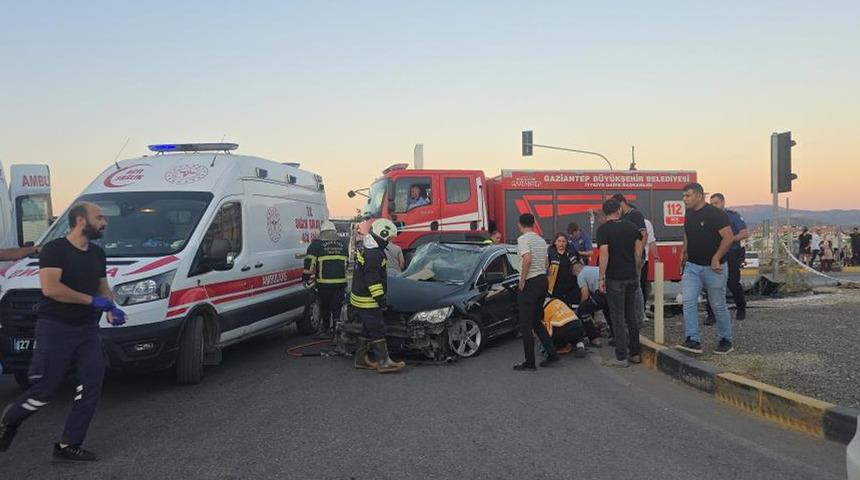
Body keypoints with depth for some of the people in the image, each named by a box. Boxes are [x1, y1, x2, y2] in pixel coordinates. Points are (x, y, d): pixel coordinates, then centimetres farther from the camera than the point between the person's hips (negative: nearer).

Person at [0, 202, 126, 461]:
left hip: (88, 330, 7)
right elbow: (50, 288, -22)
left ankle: (68, 445, 6)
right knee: (45, 390, -2)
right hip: (55, 329, -7)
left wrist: (110, 308, 1)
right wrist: (93, 300, -20)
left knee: (91, 386, -3)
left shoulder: (97, 253, 13)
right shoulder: (54, 249, -10)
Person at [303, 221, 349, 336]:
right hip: (341, 282, 3)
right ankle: (335, 328, 3)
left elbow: (309, 263, -8)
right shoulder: (343, 245, 11)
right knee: (337, 307, 7)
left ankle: (325, 329, 21)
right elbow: (347, 262, 21)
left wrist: (307, 277, 1)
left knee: (324, 308, 12)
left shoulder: (316, 244, -3)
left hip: (324, 283, -2)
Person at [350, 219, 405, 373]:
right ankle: (384, 362, -2)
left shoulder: (365, 249, 13)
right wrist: (380, 297, -20)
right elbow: (372, 279, -25)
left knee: (368, 329, 17)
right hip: (368, 301, -10)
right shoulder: (373, 254, -22)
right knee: (377, 330, -5)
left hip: (360, 298, 10)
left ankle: (360, 359, 23)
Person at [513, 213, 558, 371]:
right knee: (537, 322, 19)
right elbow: (546, 264, 15)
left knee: (525, 325, -1)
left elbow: (527, 260, -24)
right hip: (543, 280, 8)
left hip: (530, 283, -8)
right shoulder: (541, 240, 15)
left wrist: (522, 281, -16)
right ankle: (551, 353, 15)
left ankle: (529, 362, 1)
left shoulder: (523, 239, -10)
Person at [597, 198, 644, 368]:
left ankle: (621, 357, 2)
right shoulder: (631, 226, 7)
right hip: (632, 277, 5)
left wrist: (601, 278, -13)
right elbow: (639, 251, 6)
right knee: (632, 316, 14)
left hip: (615, 279, -5)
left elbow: (604, 253, -17)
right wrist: (637, 272, 14)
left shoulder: (603, 229, -8)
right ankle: (635, 353, 20)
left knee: (618, 318, -1)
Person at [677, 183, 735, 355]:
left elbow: (728, 237, -19)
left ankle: (726, 340, 22)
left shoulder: (715, 214, -14)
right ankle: (693, 341, -6)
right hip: (692, 266, 6)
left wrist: (716, 259, -20)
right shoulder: (689, 214, 9)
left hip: (712, 268, -6)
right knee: (688, 301, -8)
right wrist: (684, 251, 12)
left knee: (718, 305, 5)